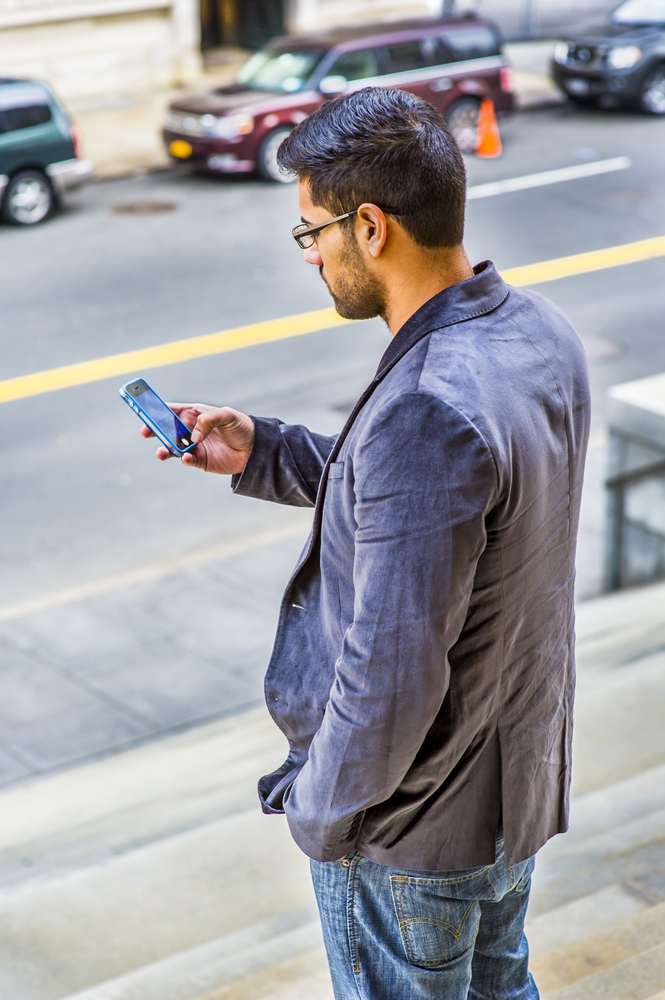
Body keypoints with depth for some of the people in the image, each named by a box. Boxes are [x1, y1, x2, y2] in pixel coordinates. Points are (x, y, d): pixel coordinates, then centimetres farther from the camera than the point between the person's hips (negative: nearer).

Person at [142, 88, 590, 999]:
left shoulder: (428, 411, -34)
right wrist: (262, 453, 7)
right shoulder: (537, 332, -4)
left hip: (414, 830, -8)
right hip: (521, 780, 8)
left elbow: (391, 673, -32)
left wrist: (321, 812, -15)